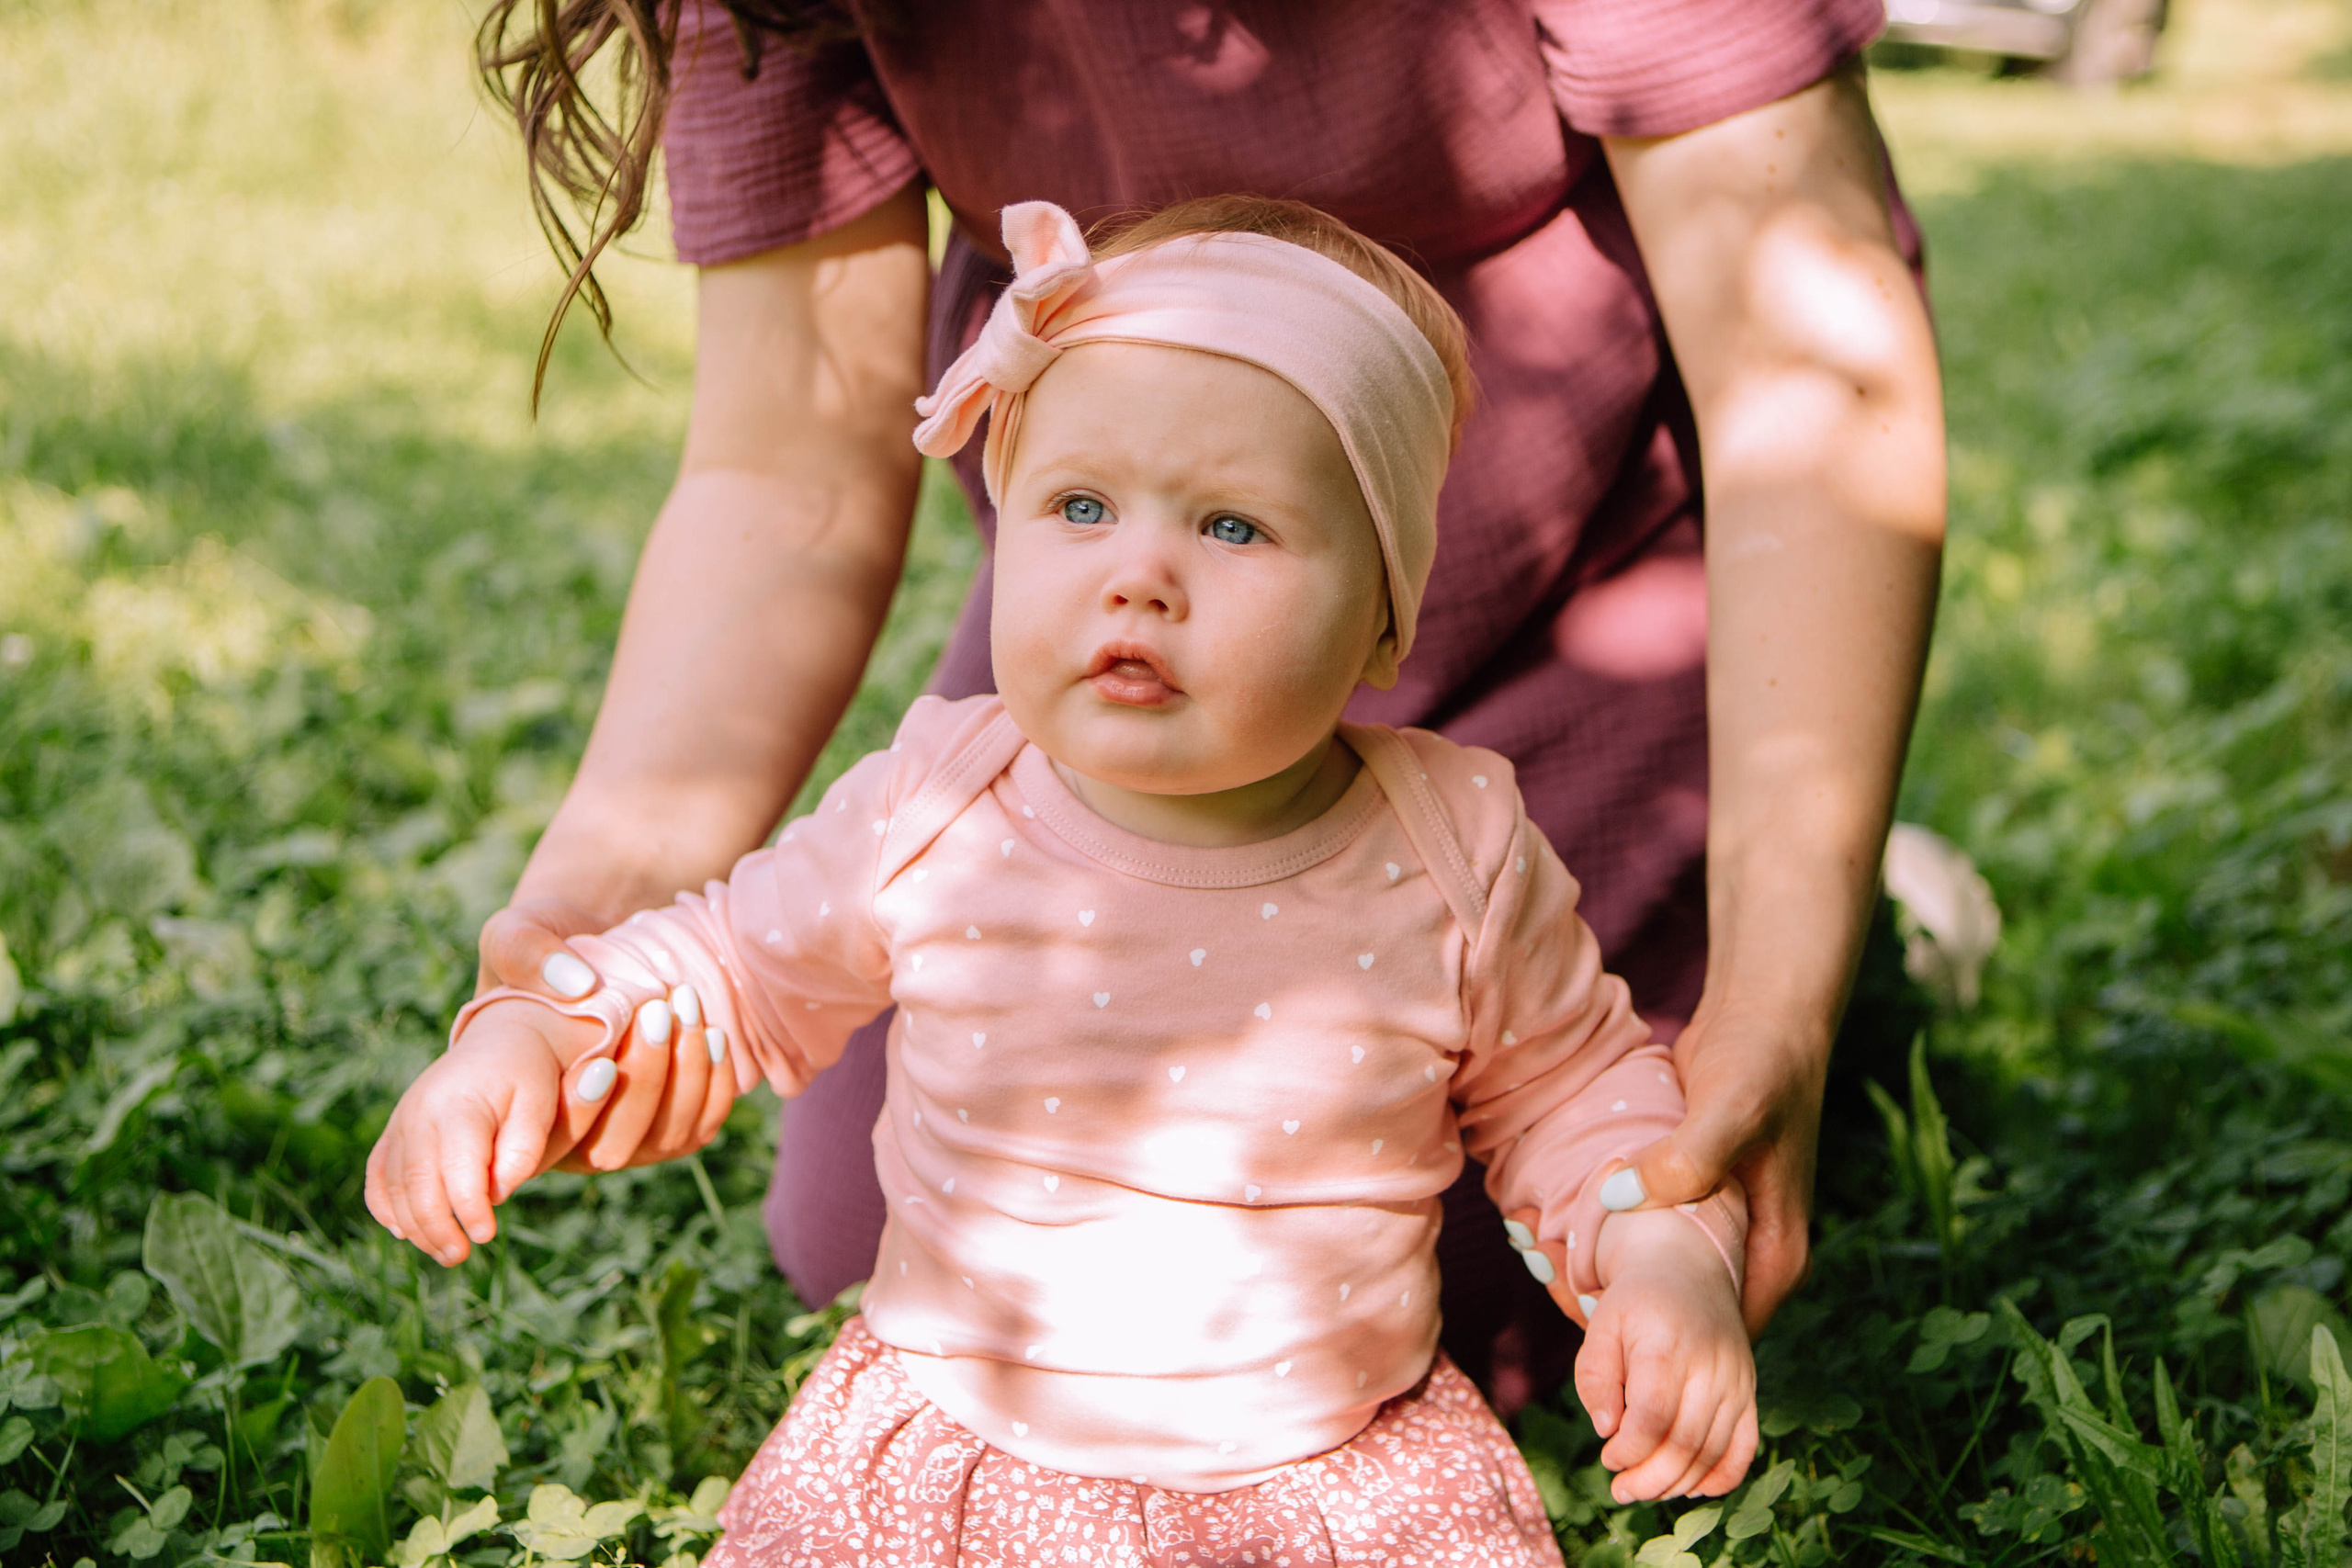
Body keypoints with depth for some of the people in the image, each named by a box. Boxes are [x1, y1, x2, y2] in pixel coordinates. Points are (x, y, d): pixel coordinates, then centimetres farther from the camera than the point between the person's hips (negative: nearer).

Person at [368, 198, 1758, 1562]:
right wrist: (534, 1037, -9)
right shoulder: (931, 820, -11)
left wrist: (1668, 1251, -12)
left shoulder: (1452, 854, -11)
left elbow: (1570, 1086, 5)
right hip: (952, 1446, 0)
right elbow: (732, 970, 6)